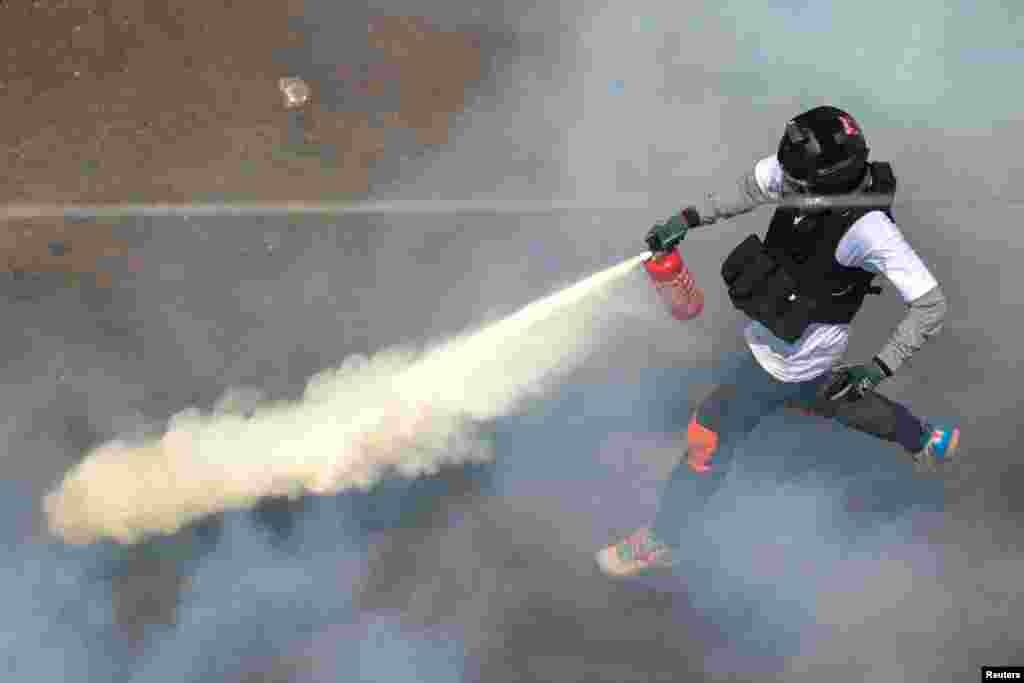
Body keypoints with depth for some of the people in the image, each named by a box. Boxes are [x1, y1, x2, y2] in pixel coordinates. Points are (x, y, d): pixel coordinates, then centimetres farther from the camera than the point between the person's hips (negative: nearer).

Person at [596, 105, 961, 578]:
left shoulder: (868, 231, -36)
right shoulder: (811, 173, -18)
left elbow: (931, 305, -29)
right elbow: (755, 185, 3)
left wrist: (878, 369, -32)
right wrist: (690, 218, -3)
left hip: (784, 362, -8)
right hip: (787, 344, 8)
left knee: (712, 438, 3)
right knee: (834, 401, 34)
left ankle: (662, 541, 24)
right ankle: (929, 440, 58)